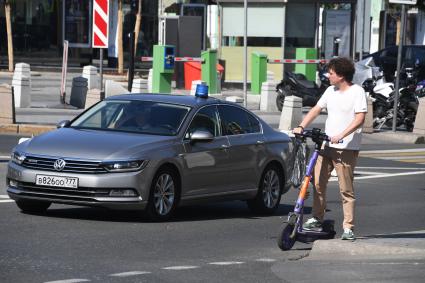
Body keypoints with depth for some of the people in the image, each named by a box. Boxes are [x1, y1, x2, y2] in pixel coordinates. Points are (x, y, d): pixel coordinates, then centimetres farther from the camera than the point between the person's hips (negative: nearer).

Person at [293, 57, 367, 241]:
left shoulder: (357, 92, -8)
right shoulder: (331, 91, 13)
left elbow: (360, 119, -16)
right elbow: (316, 109, 16)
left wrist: (341, 135, -25)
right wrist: (301, 127, 1)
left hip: (346, 148, -7)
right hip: (326, 145, 7)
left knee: (346, 189, -4)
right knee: (318, 183, 5)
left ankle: (348, 228, -1)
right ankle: (317, 220, 16)